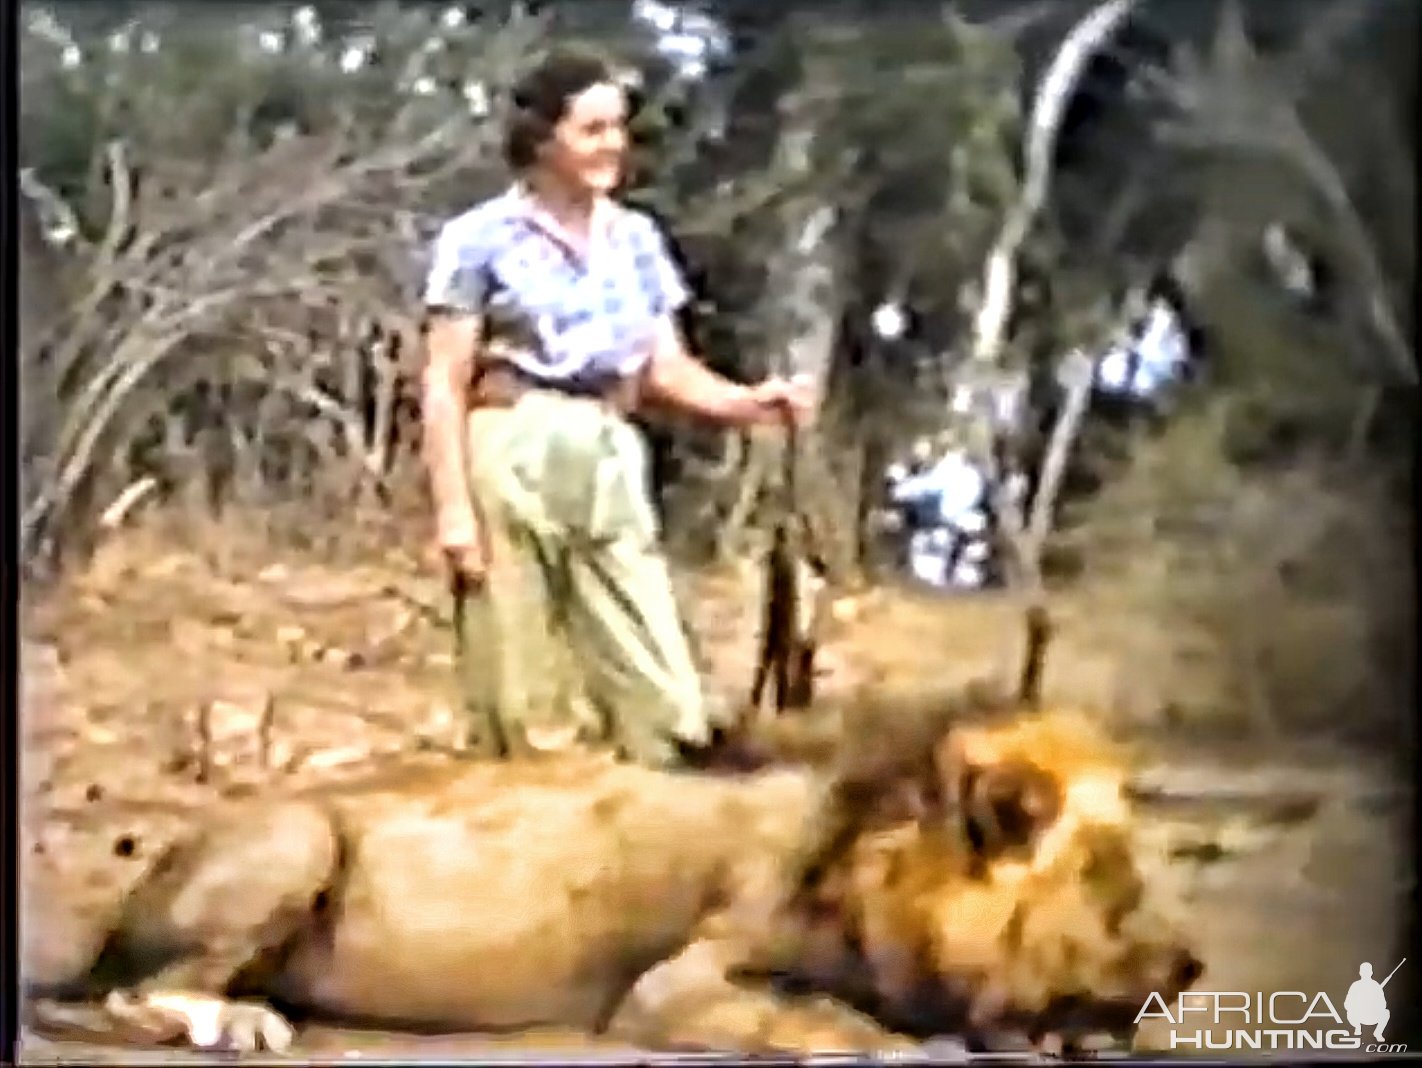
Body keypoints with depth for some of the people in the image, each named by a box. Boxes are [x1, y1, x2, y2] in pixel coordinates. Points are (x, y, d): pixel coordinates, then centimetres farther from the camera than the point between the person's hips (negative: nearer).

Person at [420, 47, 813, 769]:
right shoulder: (480, 238, -1)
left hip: (609, 464, 4)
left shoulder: (636, 238, 13)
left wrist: (748, 402, -6)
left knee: (664, 694, -2)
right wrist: (452, 506, -11)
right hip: (512, 464, -4)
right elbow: (445, 385, -3)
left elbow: (664, 367, 13)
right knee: (522, 701, -1)